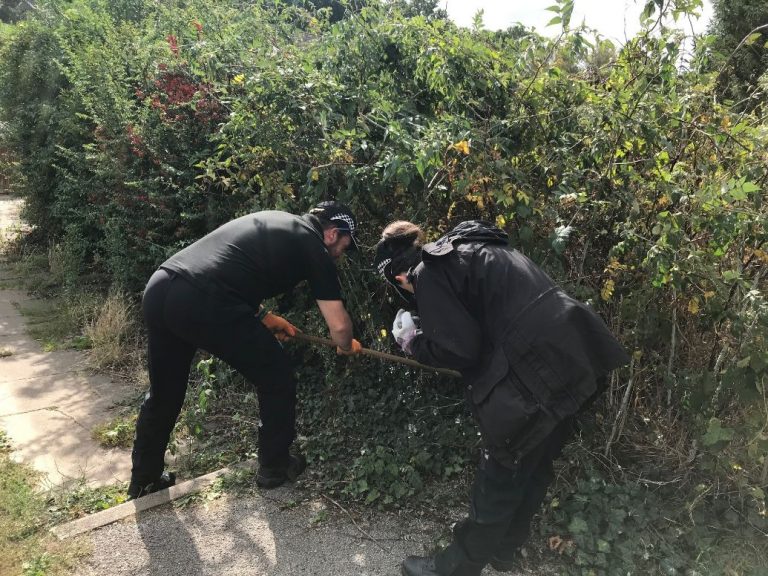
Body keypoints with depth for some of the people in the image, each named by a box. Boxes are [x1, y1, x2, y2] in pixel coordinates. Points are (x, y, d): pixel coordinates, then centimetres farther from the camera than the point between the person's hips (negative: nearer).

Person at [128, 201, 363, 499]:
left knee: (164, 392, 27)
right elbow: (338, 325, 8)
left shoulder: (273, 219, 27)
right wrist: (347, 346, 31)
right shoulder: (314, 248, 7)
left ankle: (143, 479, 43)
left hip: (158, 288, 9)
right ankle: (274, 468, 30)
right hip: (203, 305, -8)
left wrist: (264, 317, 34)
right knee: (277, 381, 14)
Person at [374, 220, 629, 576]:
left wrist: (414, 341, 6)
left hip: (536, 374, -9)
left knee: (499, 478, 10)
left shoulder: (429, 272, -5)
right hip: (577, 357, 9)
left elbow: (460, 349, -11)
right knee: (533, 468, 24)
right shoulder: (470, 249, 22)